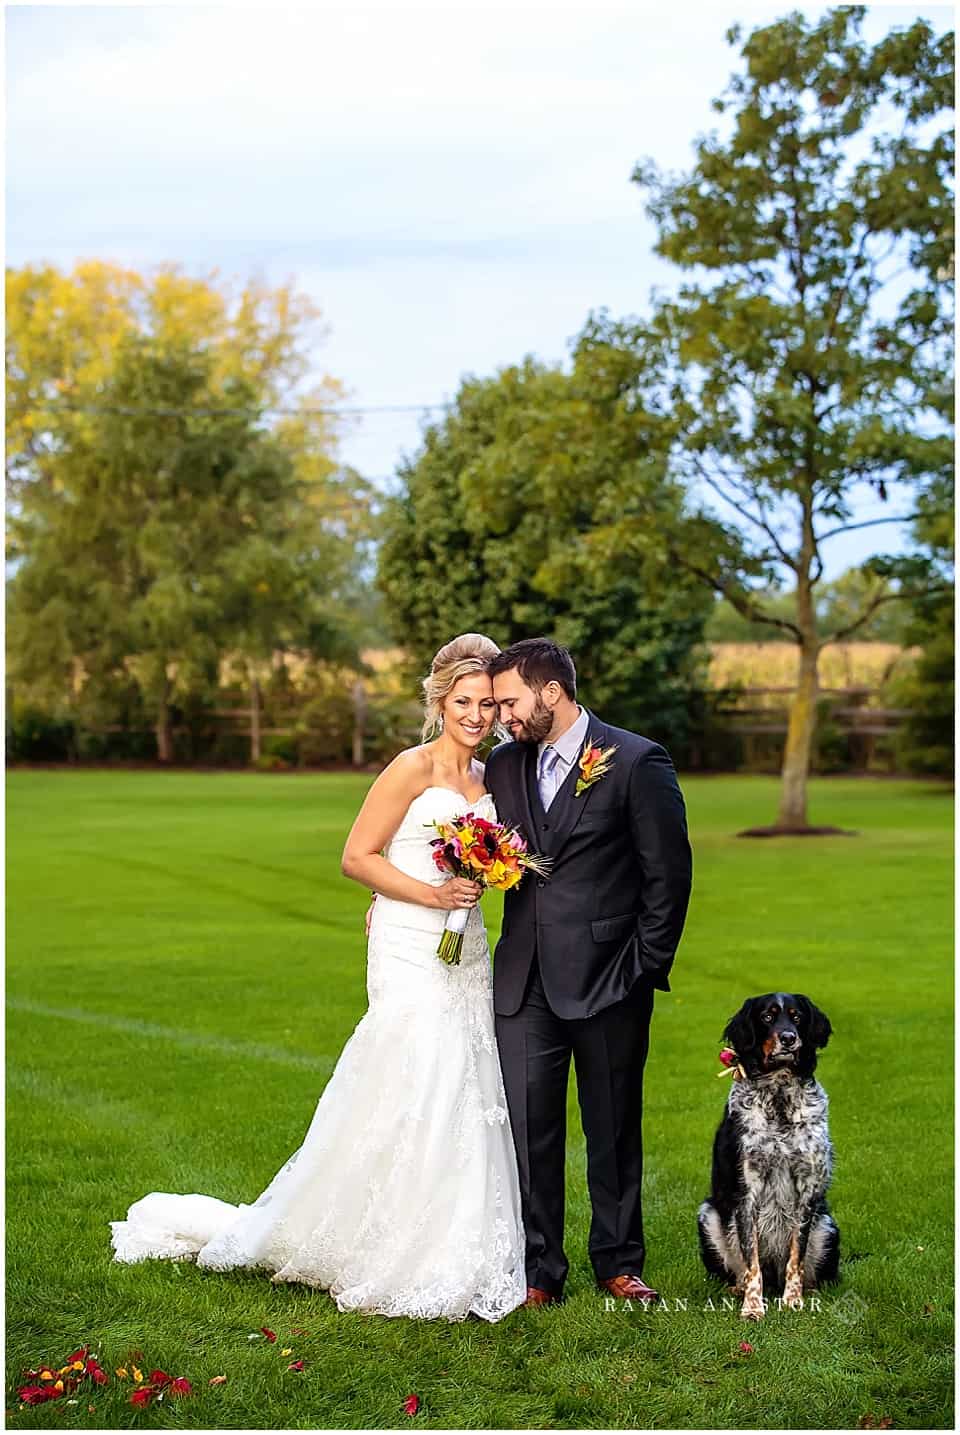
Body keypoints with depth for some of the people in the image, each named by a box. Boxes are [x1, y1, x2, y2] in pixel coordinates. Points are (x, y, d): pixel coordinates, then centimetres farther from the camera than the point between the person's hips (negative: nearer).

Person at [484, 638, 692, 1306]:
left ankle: (619, 1262, 25)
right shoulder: (504, 765, 9)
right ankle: (539, 1271, 13)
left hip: (608, 981, -4)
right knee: (528, 1128, 3)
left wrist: (645, 968, -7)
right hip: (525, 982, 4)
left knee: (614, 1129, 9)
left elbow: (669, 874, -6)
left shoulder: (637, 762, -7)